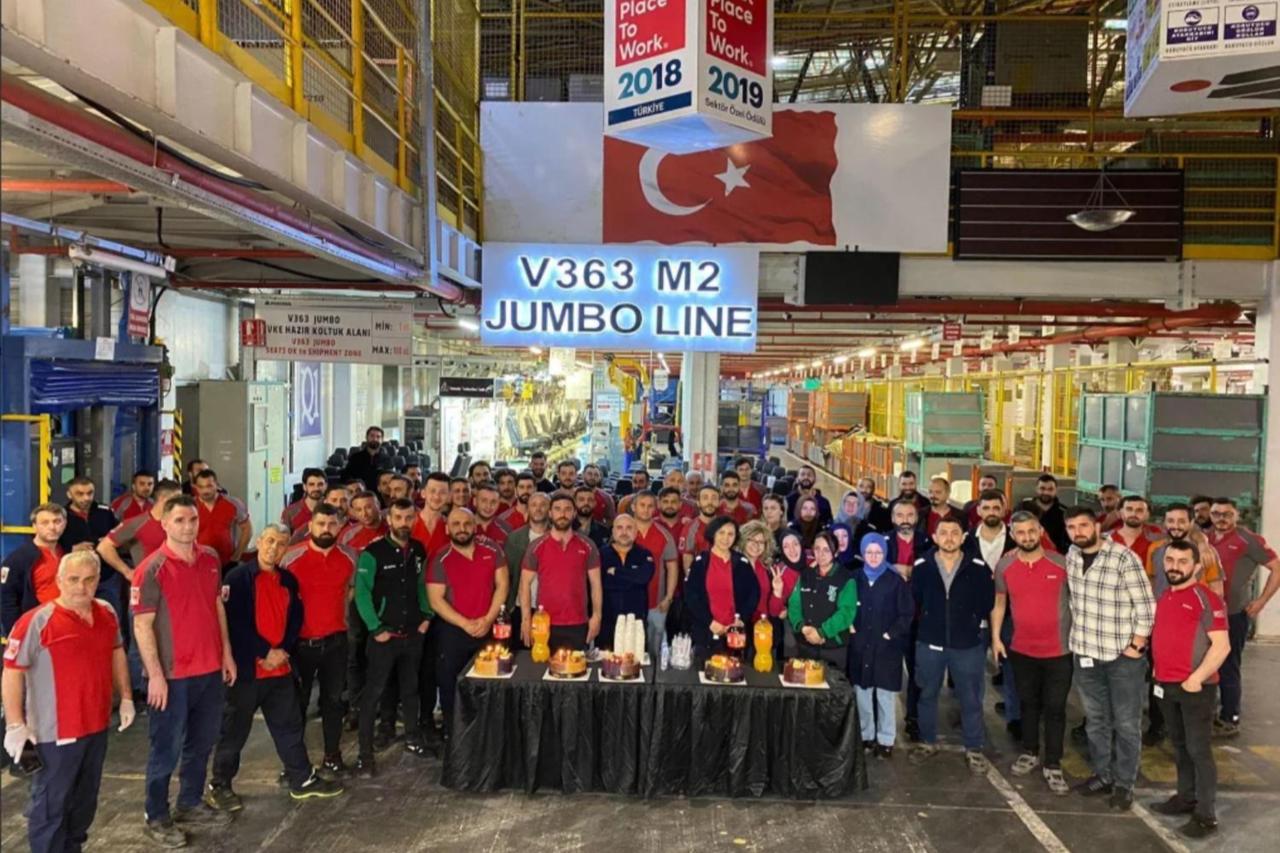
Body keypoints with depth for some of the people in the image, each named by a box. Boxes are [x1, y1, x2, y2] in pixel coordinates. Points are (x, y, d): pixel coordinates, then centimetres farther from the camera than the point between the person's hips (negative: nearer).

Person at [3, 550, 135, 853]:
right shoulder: (36, 622, -17)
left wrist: (126, 697, 16)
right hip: (56, 731, -6)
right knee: (51, 802, 6)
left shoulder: (107, 613, 2)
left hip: (97, 725, 7)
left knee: (86, 798, 20)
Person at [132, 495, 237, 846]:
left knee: (202, 743, 18)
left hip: (210, 669, 6)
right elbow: (142, 625, -14)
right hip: (172, 674, -6)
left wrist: (226, 653, 11)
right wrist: (155, 674, -17)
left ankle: (190, 805, 35)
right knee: (167, 748, 7)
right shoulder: (152, 569, -14)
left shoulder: (211, 559, 3)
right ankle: (156, 817, 24)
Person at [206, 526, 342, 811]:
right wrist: (265, 652, -15)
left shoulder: (288, 580, 9)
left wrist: (283, 651, -6)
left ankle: (302, 779, 24)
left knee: (289, 725, 13)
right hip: (246, 667, -5)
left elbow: (295, 619, 9)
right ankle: (218, 786, 22)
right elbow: (235, 622, -15)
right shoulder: (238, 577, -10)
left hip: (280, 667, 6)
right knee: (235, 729, 7)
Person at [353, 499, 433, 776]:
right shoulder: (373, 552, -12)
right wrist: (376, 629, -15)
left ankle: (412, 738, 32)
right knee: (373, 692, 0)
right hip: (384, 634, -5)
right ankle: (365, 754, 7)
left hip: (413, 634, 5)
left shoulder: (419, 551, 4)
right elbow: (361, 592, -13)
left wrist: (426, 616, 2)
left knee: (410, 688, 17)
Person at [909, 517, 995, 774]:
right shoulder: (921, 566, -5)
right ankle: (927, 742, 32)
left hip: (968, 645, -1)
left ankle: (974, 749, 27)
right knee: (927, 695, 15)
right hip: (929, 643, 1)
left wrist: (970, 623, -2)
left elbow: (987, 605, -1)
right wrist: (929, 623, 0)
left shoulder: (979, 568, -8)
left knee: (971, 699, 10)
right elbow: (913, 602, 2)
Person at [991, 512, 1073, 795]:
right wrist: (996, 636, 3)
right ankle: (1030, 753, 34)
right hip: (1021, 649, 2)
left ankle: (1053, 766, 16)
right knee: (1028, 703, 17)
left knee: (1055, 708, 5)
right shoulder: (1004, 565, -4)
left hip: (1058, 650, -2)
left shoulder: (1062, 564, -11)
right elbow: (999, 601, 7)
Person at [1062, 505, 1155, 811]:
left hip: (1123, 656, -5)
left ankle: (1124, 784, 22)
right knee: (1096, 720, 17)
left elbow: (1146, 606, -14)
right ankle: (1102, 775, 31)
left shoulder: (1124, 558, -16)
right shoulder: (1071, 555, 2)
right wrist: (1076, 635, 12)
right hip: (1085, 654, 5)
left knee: (1126, 723, 8)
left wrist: (1136, 646, -13)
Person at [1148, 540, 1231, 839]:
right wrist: (1157, 668, 12)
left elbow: (1221, 645, -16)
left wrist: (1196, 678, -19)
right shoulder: (1163, 598, 11)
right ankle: (1186, 797, 29)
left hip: (1195, 687, -7)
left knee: (1199, 750, -1)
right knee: (1180, 747, 17)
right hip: (1166, 686, 7)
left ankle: (1206, 815, 7)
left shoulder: (1206, 598, -12)